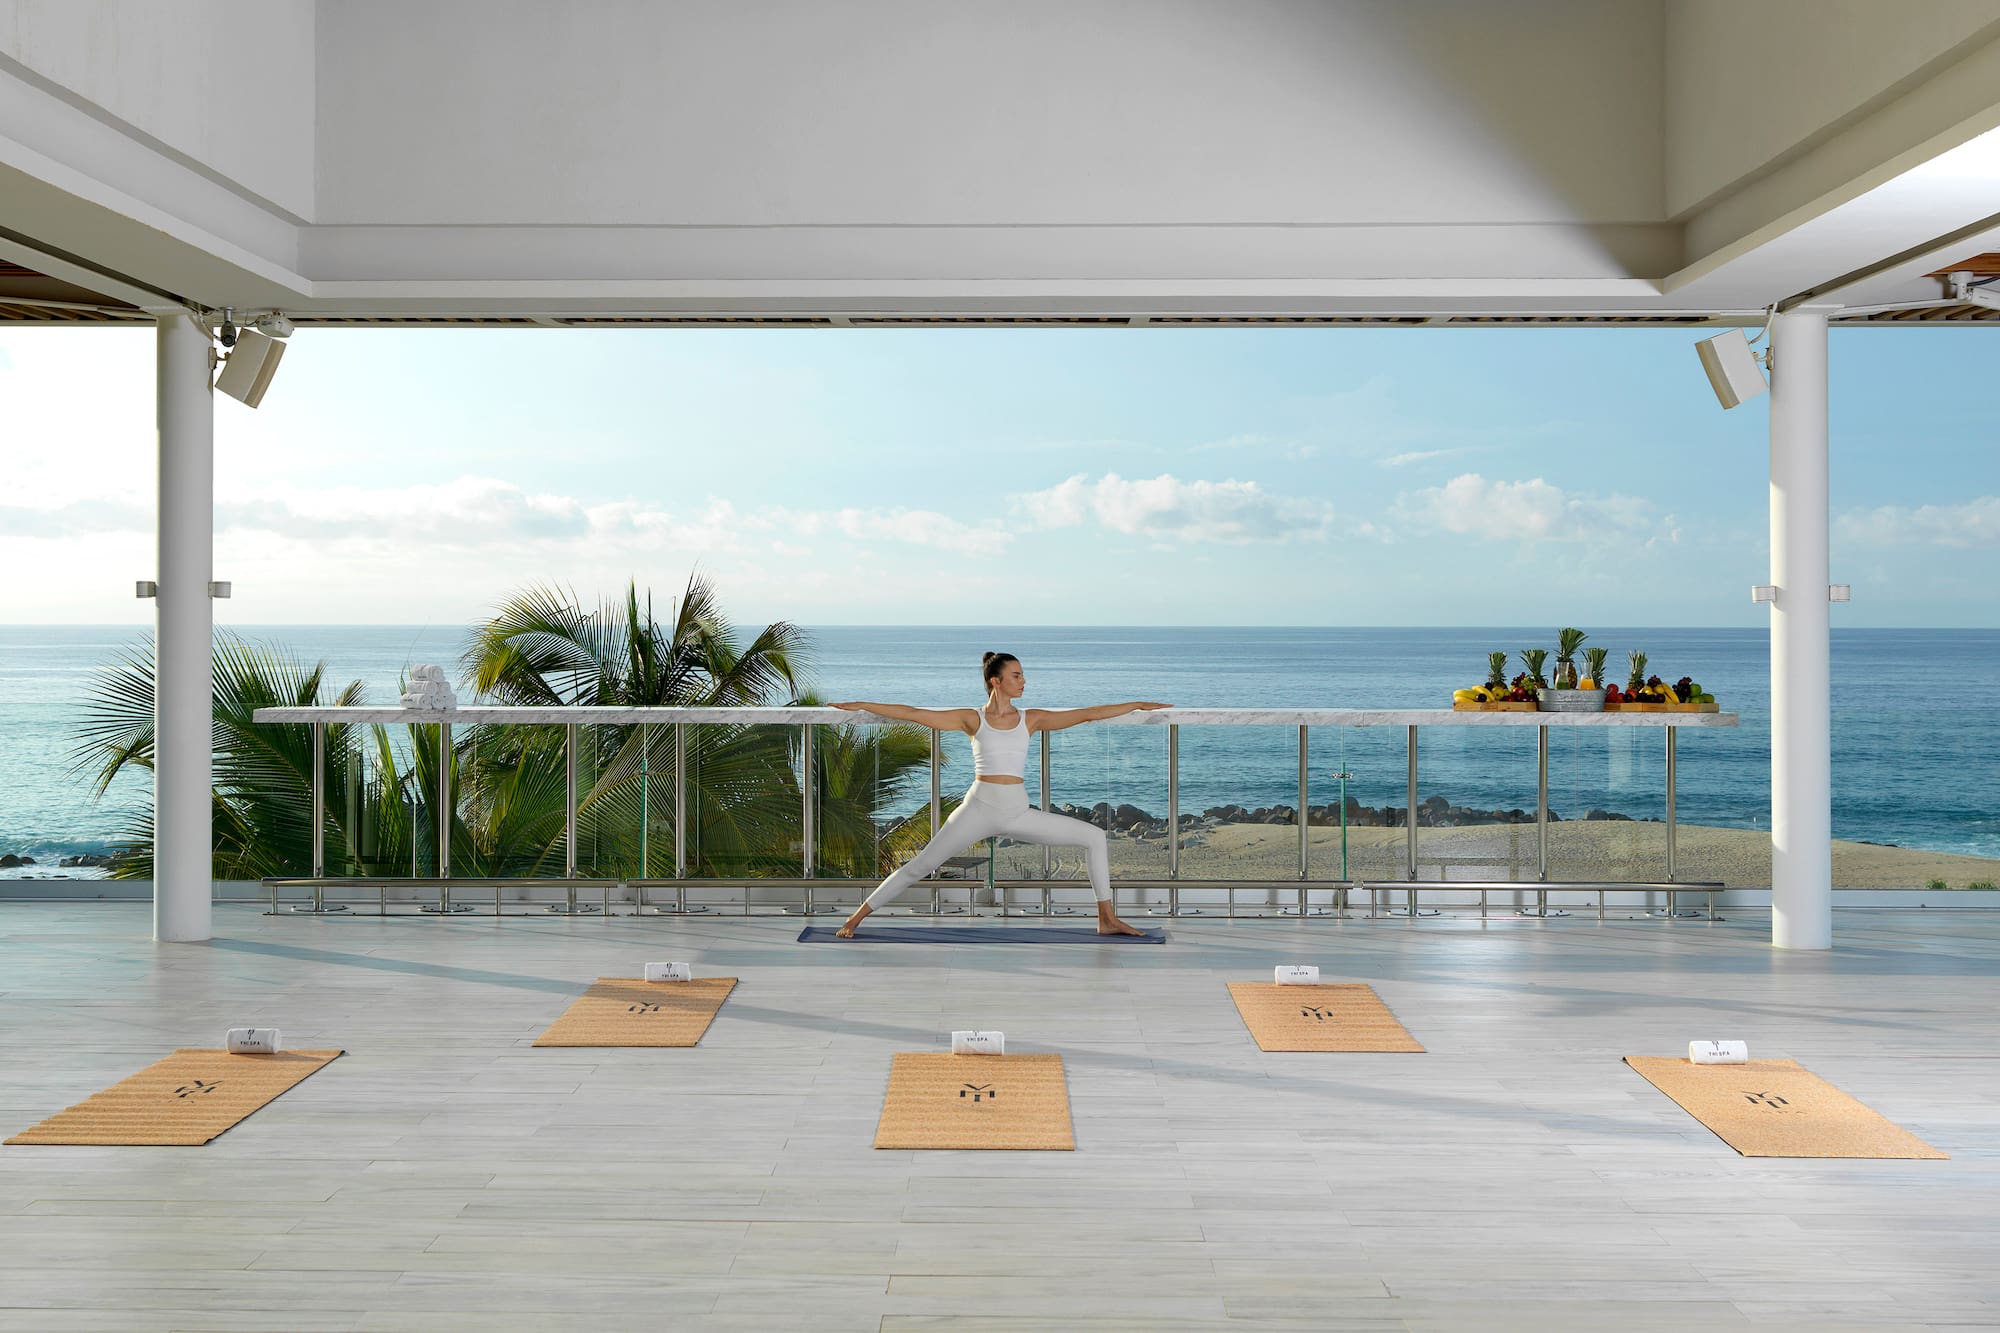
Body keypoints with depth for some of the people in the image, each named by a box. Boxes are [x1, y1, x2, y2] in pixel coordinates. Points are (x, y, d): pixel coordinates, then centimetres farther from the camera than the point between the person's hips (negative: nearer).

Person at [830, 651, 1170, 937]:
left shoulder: (1031, 719, 8)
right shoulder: (972, 719, 1)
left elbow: (1087, 714, 8)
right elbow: (915, 714, 0)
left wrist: (1136, 705, 7)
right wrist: (864, 706, -3)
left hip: (1019, 813, 3)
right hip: (979, 808, -3)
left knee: (1094, 837, -2)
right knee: (921, 865, -7)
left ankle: (1107, 920, 5)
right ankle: (856, 917, 6)